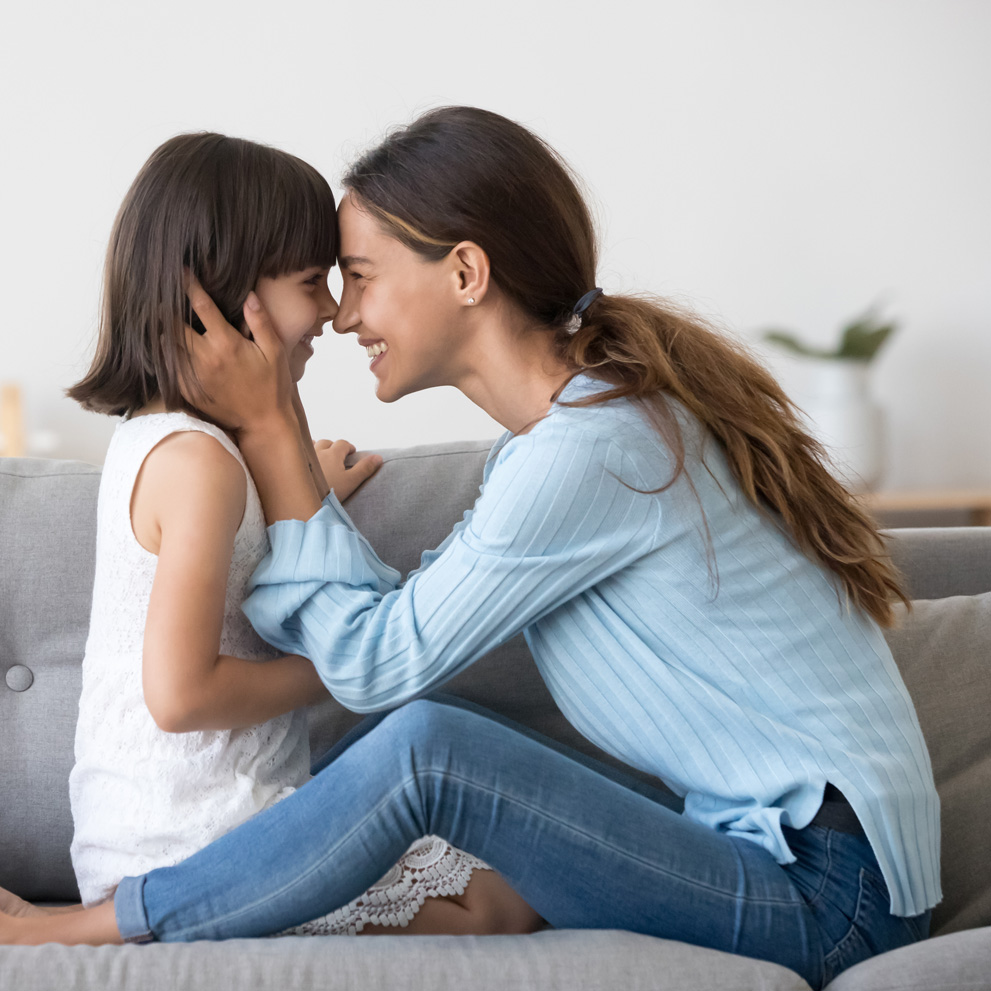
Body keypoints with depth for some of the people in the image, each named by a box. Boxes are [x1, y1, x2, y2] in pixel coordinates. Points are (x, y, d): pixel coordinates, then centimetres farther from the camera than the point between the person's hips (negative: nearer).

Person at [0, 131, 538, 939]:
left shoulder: (149, 432, 10)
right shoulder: (198, 461, -21)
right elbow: (181, 693, -25)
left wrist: (280, 398, 18)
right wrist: (332, 670, -11)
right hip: (199, 851, -10)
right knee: (500, 907, -6)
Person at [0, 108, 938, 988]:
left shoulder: (591, 450, -21)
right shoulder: (552, 428, 10)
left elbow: (378, 662, -14)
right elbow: (395, 616, 7)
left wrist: (265, 427, -10)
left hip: (825, 895, -9)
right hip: (763, 839, 9)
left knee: (424, 747, -23)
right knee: (410, 727, 4)